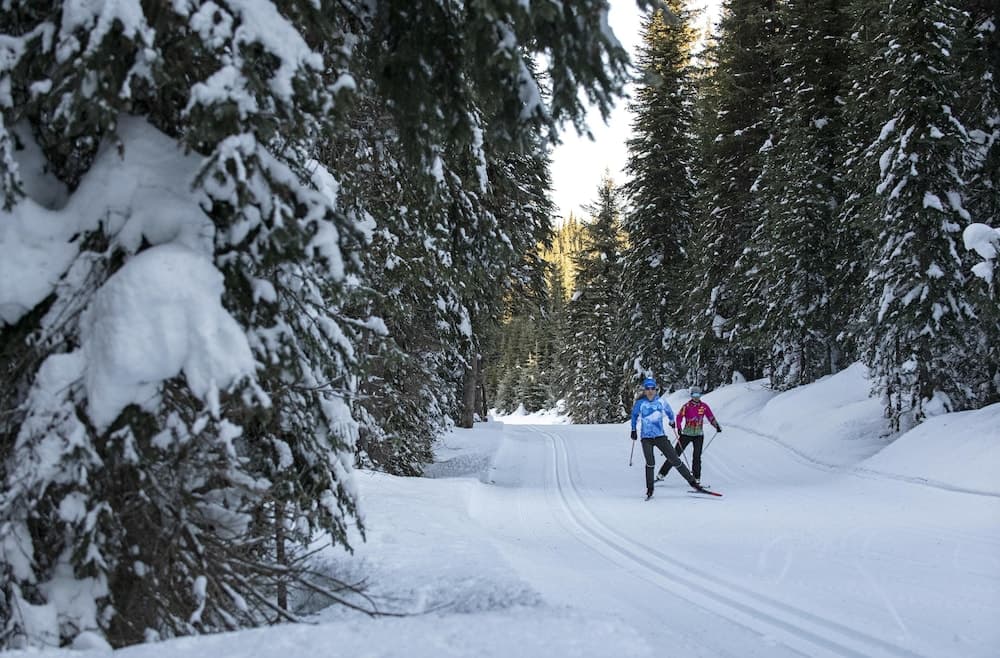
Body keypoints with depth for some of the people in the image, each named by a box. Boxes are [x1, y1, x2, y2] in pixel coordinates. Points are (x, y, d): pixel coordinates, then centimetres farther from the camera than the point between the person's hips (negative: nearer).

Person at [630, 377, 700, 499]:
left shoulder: (661, 401, -1)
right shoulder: (640, 403, -3)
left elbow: (669, 411, 20)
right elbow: (635, 415, 17)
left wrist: (672, 421, 33)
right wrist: (634, 430, 18)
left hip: (660, 436, 1)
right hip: (646, 437, -1)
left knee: (674, 459, -2)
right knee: (650, 463, -15)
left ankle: (691, 481, 8)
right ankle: (649, 490, -3)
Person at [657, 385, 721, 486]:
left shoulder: (704, 406, 2)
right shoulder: (687, 406, -5)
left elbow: (711, 417, 7)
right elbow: (679, 417, -11)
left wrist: (717, 426, -10)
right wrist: (679, 428, -26)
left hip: (699, 435, 2)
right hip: (686, 433, -2)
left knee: (697, 457, -5)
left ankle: (696, 479, 2)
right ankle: (662, 474, 3)